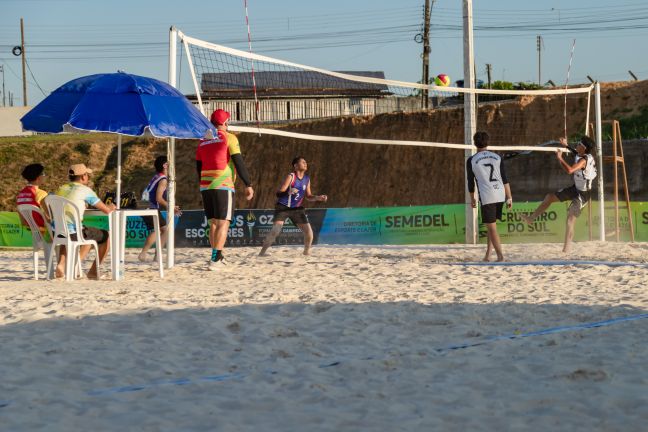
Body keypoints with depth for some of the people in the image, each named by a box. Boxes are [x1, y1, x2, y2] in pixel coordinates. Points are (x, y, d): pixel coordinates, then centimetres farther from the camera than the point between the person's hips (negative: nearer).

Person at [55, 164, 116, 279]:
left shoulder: (62, 189, 17)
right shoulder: (85, 190, -1)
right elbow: (106, 210, -1)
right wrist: (111, 207, 26)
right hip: (73, 233, -6)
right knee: (106, 236, 13)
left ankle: (61, 263, 17)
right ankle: (93, 271, 17)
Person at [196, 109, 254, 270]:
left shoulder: (203, 142, 15)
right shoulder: (229, 138, -3)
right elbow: (239, 162, -9)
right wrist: (248, 185, -6)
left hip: (205, 186, 6)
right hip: (223, 186, -6)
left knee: (213, 222, 14)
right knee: (223, 223, -7)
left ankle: (218, 257, 16)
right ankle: (215, 260, -18)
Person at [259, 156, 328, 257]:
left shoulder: (307, 179, 6)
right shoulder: (291, 177, -14)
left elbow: (308, 196, 16)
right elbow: (278, 193, -20)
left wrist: (318, 198, -2)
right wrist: (289, 192, -39)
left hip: (297, 208, 6)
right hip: (283, 207, -6)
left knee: (308, 231, -2)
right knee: (275, 230, -19)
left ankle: (307, 252, 20)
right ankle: (262, 252, -13)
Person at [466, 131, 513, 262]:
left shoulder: (471, 161, 0)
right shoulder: (497, 157, 10)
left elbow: (471, 182, 6)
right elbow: (505, 179, 7)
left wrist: (472, 199, 19)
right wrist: (509, 197, 10)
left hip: (487, 197, -4)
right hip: (500, 195, 4)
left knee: (491, 227, -2)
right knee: (491, 225, 15)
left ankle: (500, 255, -11)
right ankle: (488, 255, 14)